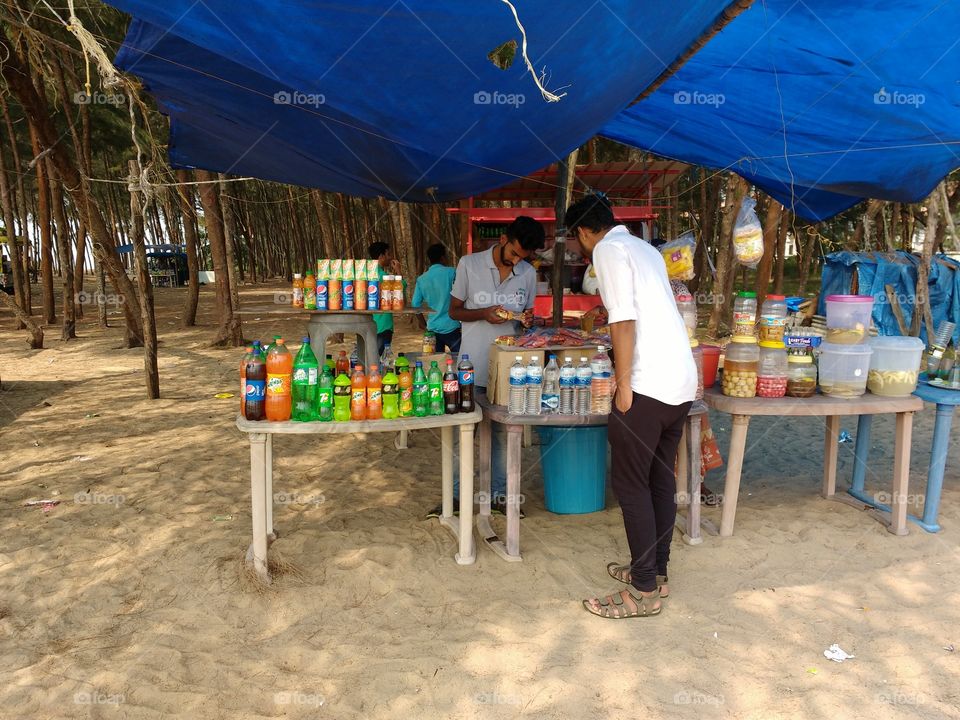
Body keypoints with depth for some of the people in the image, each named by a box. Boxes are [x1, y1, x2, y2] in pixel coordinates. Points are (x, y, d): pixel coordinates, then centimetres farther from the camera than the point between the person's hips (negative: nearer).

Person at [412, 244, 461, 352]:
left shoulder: (421, 279, 6)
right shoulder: (451, 272, -6)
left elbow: (415, 305, 6)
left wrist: (424, 324, 15)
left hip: (432, 328, 5)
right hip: (451, 327, -4)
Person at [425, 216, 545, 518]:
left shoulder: (529, 273, 6)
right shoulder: (469, 264, -4)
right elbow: (454, 311, 1)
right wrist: (484, 314, -16)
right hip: (472, 367, -3)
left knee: (504, 433, 10)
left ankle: (499, 494, 23)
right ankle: (454, 495, 16)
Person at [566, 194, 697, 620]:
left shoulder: (608, 250, -6)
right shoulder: (644, 248, 21)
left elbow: (624, 320, -16)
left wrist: (623, 386, -13)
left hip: (649, 385, -9)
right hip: (682, 381, 9)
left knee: (630, 484, -1)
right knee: (660, 479, 16)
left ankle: (644, 592, 6)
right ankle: (656, 571, 26)